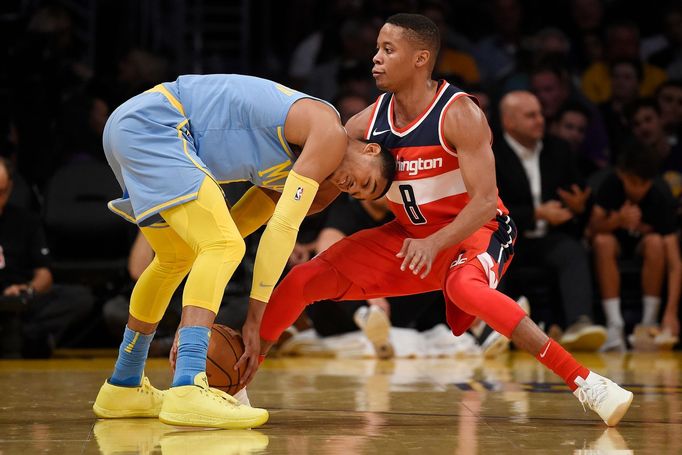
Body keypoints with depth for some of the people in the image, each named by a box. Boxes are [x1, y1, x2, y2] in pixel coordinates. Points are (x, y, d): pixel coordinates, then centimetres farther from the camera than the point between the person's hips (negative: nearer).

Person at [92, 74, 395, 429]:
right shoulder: (330, 134, -7)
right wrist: (255, 317, -9)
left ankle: (122, 388, 36)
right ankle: (188, 390, -32)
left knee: (177, 258, 26)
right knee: (225, 246, -20)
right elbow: (283, 226, -12)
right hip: (153, 123, -11)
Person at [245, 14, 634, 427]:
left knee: (464, 287, -41)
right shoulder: (369, 121, -6)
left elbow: (485, 202, -28)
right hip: (411, 234, 7)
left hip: (475, 230, -7)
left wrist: (434, 243, -42)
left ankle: (584, 381, -40)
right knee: (303, 280, -3)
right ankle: (240, 376, 17)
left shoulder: (458, 114, -23)